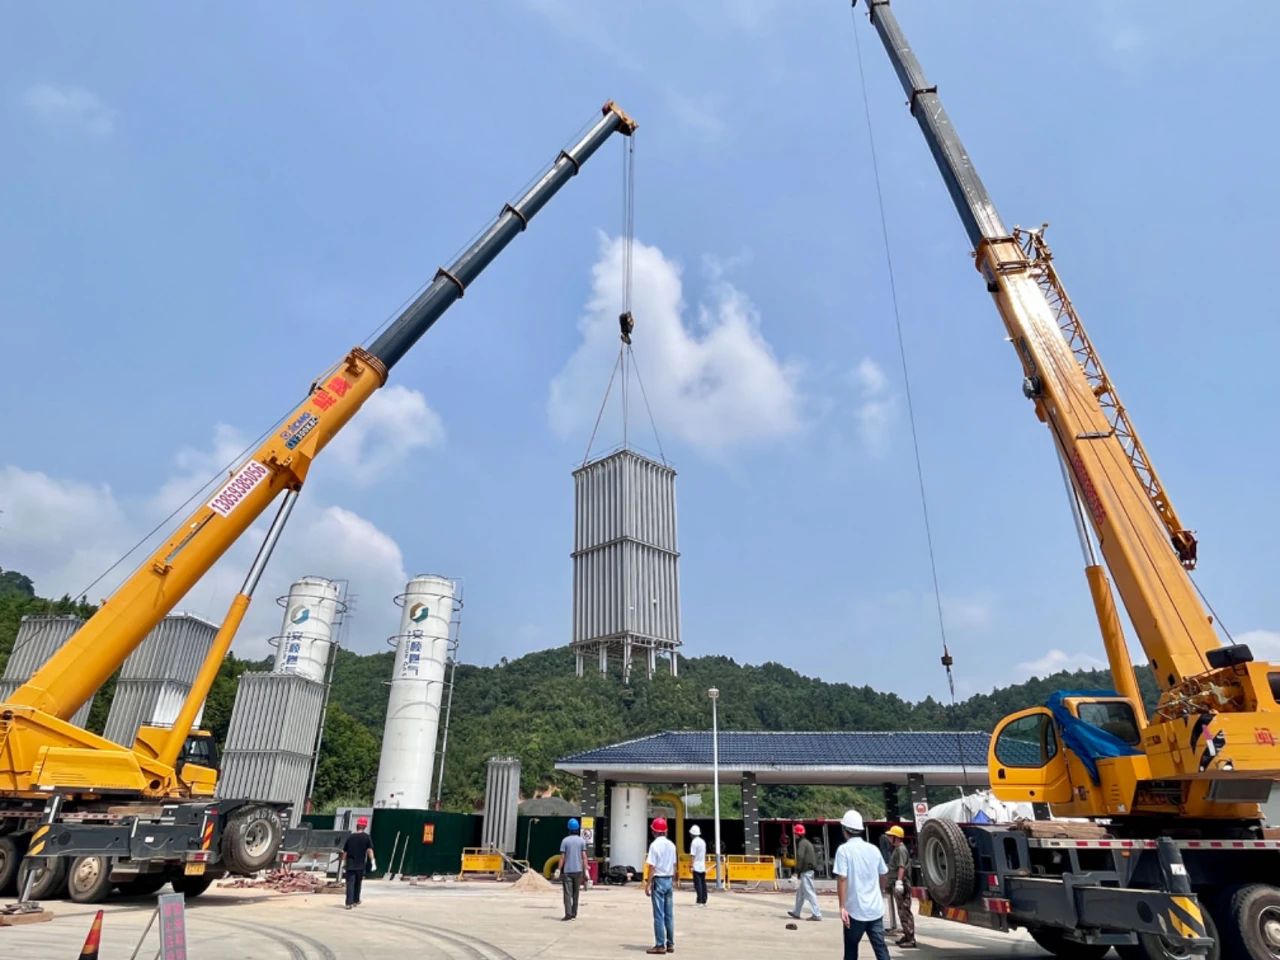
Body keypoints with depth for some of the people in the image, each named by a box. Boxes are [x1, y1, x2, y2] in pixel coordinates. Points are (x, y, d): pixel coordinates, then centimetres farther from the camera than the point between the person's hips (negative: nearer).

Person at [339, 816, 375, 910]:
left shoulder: (350, 837, 5)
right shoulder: (366, 837, -2)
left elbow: (345, 852, 7)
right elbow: (369, 850, -10)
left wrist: (343, 864, 15)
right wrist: (372, 862, -10)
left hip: (350, 864, 0)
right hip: (360, 865, 0)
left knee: (350, 883, 0)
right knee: (358, 883, 17)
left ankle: (349, 903, -11)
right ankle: (356, 901, 29)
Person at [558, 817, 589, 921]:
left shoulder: (565, 841, -3)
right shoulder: (582, 841, 2)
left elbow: (562, 857, -5)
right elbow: (584, 857, -2)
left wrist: (560, 870, 2)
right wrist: (585, 870, 1)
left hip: (567, 871, -2)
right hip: (578, 870, 2)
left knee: (568, 893, -3)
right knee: (576, 893, 12)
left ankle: (568, 914, -13)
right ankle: (574, 914, 15)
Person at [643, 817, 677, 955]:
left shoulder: (655, 845, -13)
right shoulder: (671, 845, 6)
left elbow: (652, 867, -15)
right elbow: (674, 865, 11)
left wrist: (648, 884, -10)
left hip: (658, 880, -6)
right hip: (669, 880, 6)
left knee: (659, 915, 0)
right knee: (669, 914, 12)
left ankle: (660, 945, 3)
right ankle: (670, 944, 16)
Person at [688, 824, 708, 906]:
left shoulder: (694, 842, -13)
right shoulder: (703, 841, 11)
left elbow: (692, 855, -16)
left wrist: (691, 866, -14)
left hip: (696, 867, -7)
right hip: (703, 866, 7)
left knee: (698, 884, -4)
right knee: (703, 884, 11)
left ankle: (699, 901, -6)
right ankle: (704, 901, 14)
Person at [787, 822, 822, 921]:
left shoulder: (802, 843, -13)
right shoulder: (807, 842, 17)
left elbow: (800, 857, -22)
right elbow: (815, 855, 21)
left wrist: (797, 870, -16)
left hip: (806, 871, -10)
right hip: (810, 870, 10)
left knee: (809, 893, -8)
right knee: (800, 892, 19)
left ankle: (817, 914, -8)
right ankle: (797, 912, 27)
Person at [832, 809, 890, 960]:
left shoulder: (844, 849, -10)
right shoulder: (873, 849, 7)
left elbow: (842, 879, -17)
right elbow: (882, 876, 19)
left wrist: (842, 907, -16)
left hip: (855, 909, -4)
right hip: (876, 909, 4)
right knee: (881, 947, 5)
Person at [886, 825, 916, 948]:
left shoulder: (901, 849, -14)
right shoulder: (896, 849, 17)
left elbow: (901, 867, -25)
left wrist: (899, 882, -33)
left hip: (902, 885, -10)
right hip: (897, 884, 10)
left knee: (905, 911, -8)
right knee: (902, 911, 15)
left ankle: (910, 939, -5)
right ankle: (907, 936, 23)